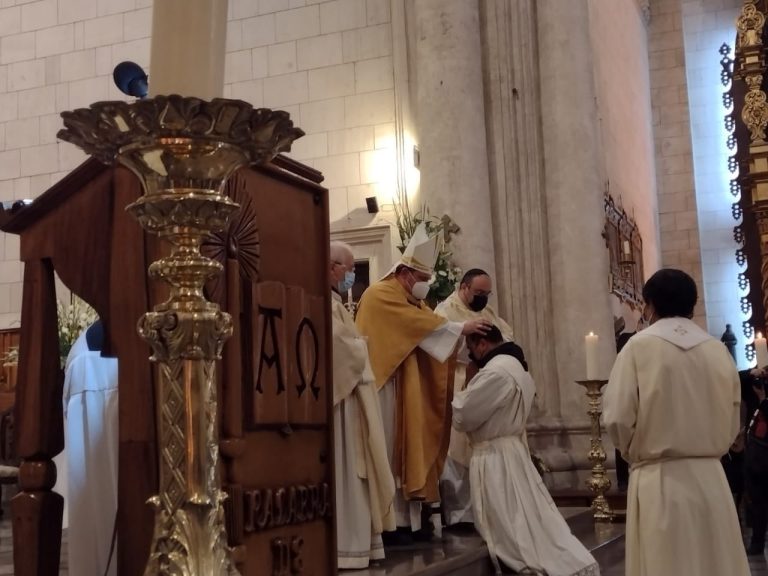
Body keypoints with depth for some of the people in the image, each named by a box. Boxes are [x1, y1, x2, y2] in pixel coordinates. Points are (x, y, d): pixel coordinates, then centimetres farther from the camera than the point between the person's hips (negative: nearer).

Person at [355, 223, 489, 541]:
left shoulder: (410, 299, 19)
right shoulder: (381, 294, -11)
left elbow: (425, 322, 8)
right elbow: (422, 323, -20)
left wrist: (466, 332, -6)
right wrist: (460, 328, -18)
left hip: (409, 390, 10)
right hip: (387, 386, -10)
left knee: (411, 450, 9)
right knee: (389, 453, -7)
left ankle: (408, 518, 13)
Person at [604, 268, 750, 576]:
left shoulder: (640, 346, -7)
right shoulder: (719, 350, 3)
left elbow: (618, 418, -10)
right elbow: (732, 424, 9)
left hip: (659, 482, -3)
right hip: (711, 479, 4)